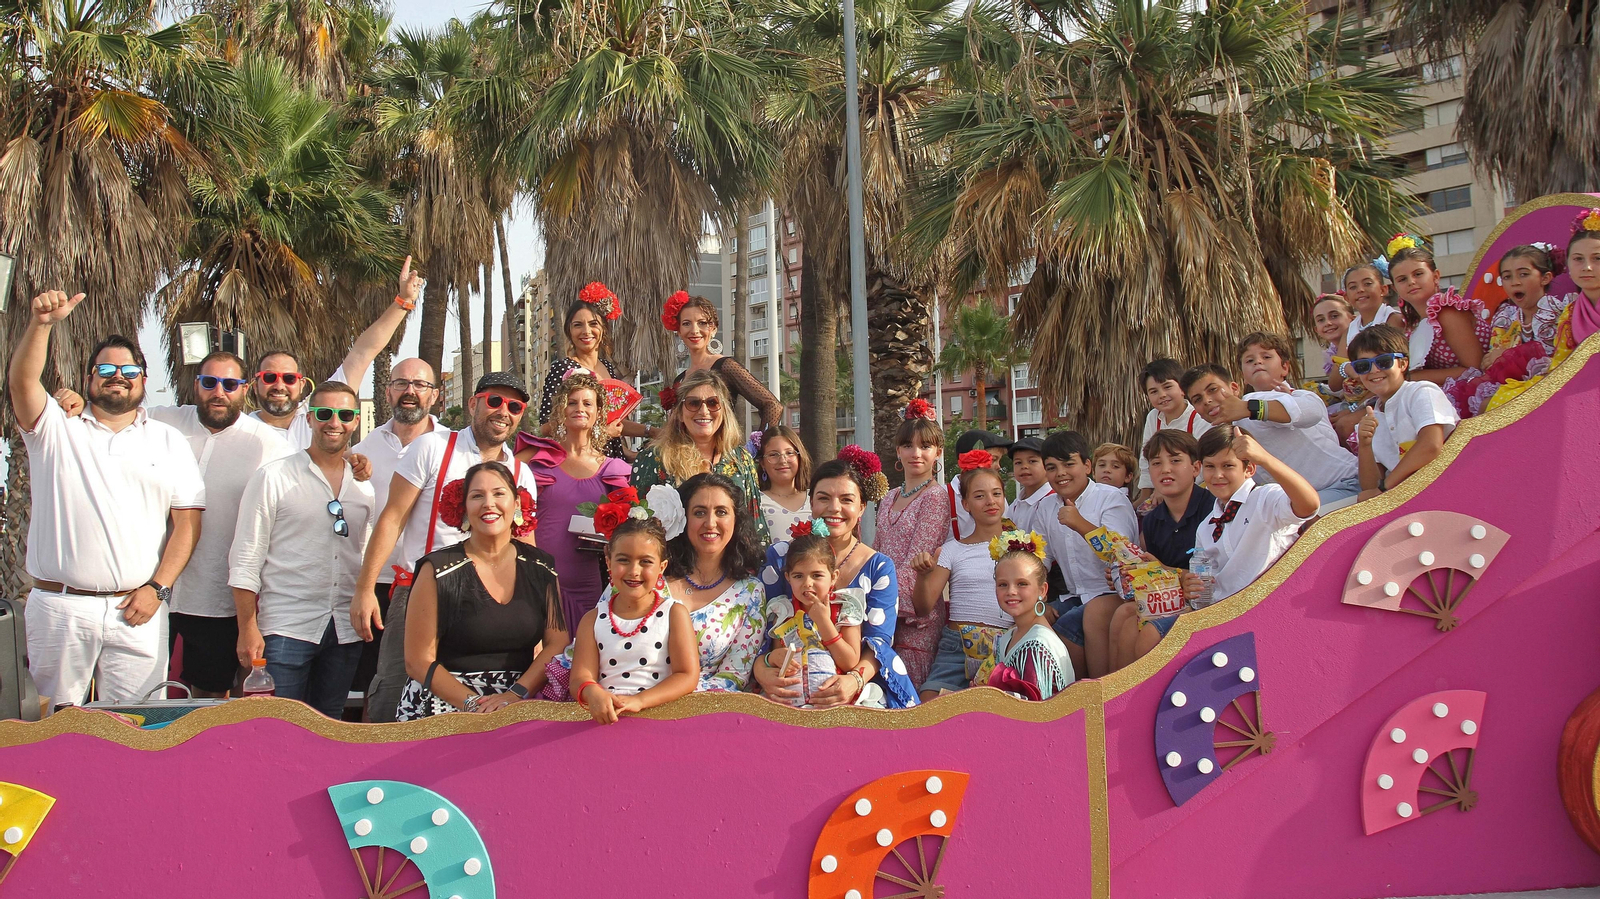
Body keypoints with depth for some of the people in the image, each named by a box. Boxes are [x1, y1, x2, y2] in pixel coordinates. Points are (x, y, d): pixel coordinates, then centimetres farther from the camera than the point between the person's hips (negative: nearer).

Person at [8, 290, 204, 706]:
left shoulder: (168, 442, 11)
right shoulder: (56, 430, 10)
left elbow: (187, 523, 5)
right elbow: (21, 382, -10)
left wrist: (157, 588, -5)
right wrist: (41, 324, -25)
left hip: (136, 610, 0)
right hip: (58, 606, 0)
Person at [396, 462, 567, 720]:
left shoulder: (540, 568, 10)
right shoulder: (438, 570, -1)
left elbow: (557, 643, 7)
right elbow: (418, 662, -3)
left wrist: (516, 694, -9)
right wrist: (473, 703, -15)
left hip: (520, 706, 3)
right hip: (445, 703, -3)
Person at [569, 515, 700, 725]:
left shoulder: (674, 613, 5)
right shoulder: (593, 620, 12)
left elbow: (688, 676, -4)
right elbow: (581, 678, 3)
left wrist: (639, 701, -20)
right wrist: (593, 694, -23)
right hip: (605, 719, 2)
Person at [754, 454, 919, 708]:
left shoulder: (880, 568, 7)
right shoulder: (780, 556, 7)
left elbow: (878, 640, -3)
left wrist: (855, 680, -26)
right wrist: (762, 672, -20)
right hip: (790, 684, -1)